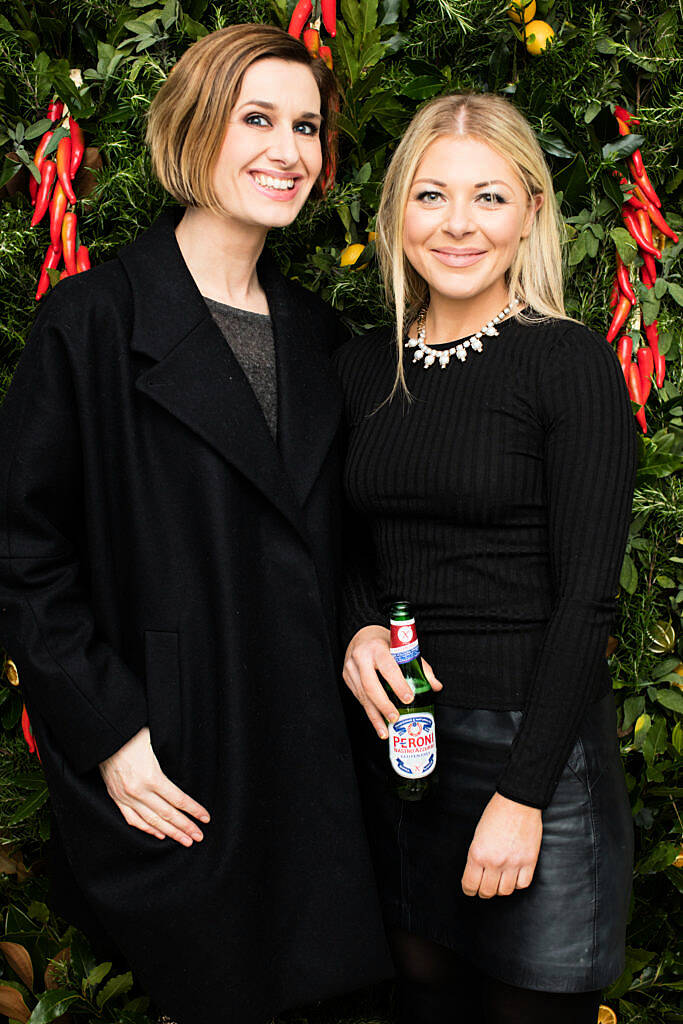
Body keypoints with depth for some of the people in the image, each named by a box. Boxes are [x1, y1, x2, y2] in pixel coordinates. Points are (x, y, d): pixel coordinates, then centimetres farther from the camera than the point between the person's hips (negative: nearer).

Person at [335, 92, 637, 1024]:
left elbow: (586, 596, -13)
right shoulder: (365, 367, 5)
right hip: (396, 732, 5)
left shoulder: (570, 362, -10)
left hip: (532, 739, -4)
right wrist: (359, 634, -5)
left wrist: (522, 794, -15)